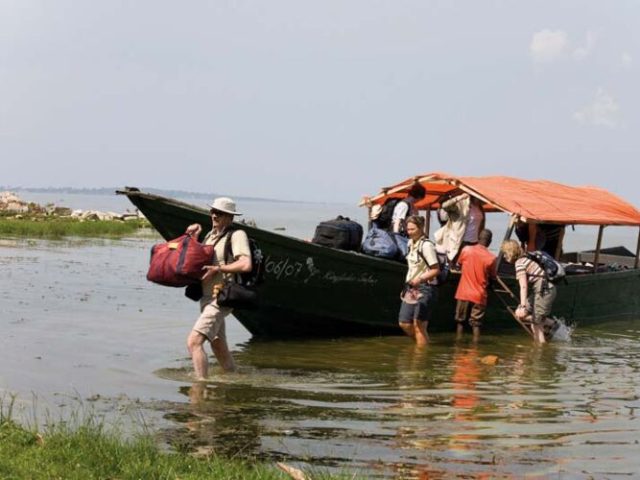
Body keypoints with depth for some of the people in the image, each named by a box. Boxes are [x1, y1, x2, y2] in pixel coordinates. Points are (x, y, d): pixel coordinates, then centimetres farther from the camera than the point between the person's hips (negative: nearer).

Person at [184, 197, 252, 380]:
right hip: (207, 297, 9)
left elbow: (246, 265, -26)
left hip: (221, 298, -9)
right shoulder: (211, 235, 14)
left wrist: (217, 269, -18)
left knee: (194, 341, -21)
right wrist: (194, 238, 4)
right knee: (218, 344, 21)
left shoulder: (236, 235, -12)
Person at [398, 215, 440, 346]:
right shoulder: (411, 243, 10)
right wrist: (409, 282, 13)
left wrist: (420, 278, -25)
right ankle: (422, 344, 24)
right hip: (411, 288, 8)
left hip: (425, 288, -8)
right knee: (404, 323, 7)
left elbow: (436, 270, -15)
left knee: (418, 325, -6)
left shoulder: (426, 245, -13)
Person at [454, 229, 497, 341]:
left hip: (463, 293, 2)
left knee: (460, 320, 14)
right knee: (476, 323, 4)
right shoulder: (491, 258, -10)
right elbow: (492, 276, 1)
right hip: (480, 295, -2)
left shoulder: (466, 250, -5)